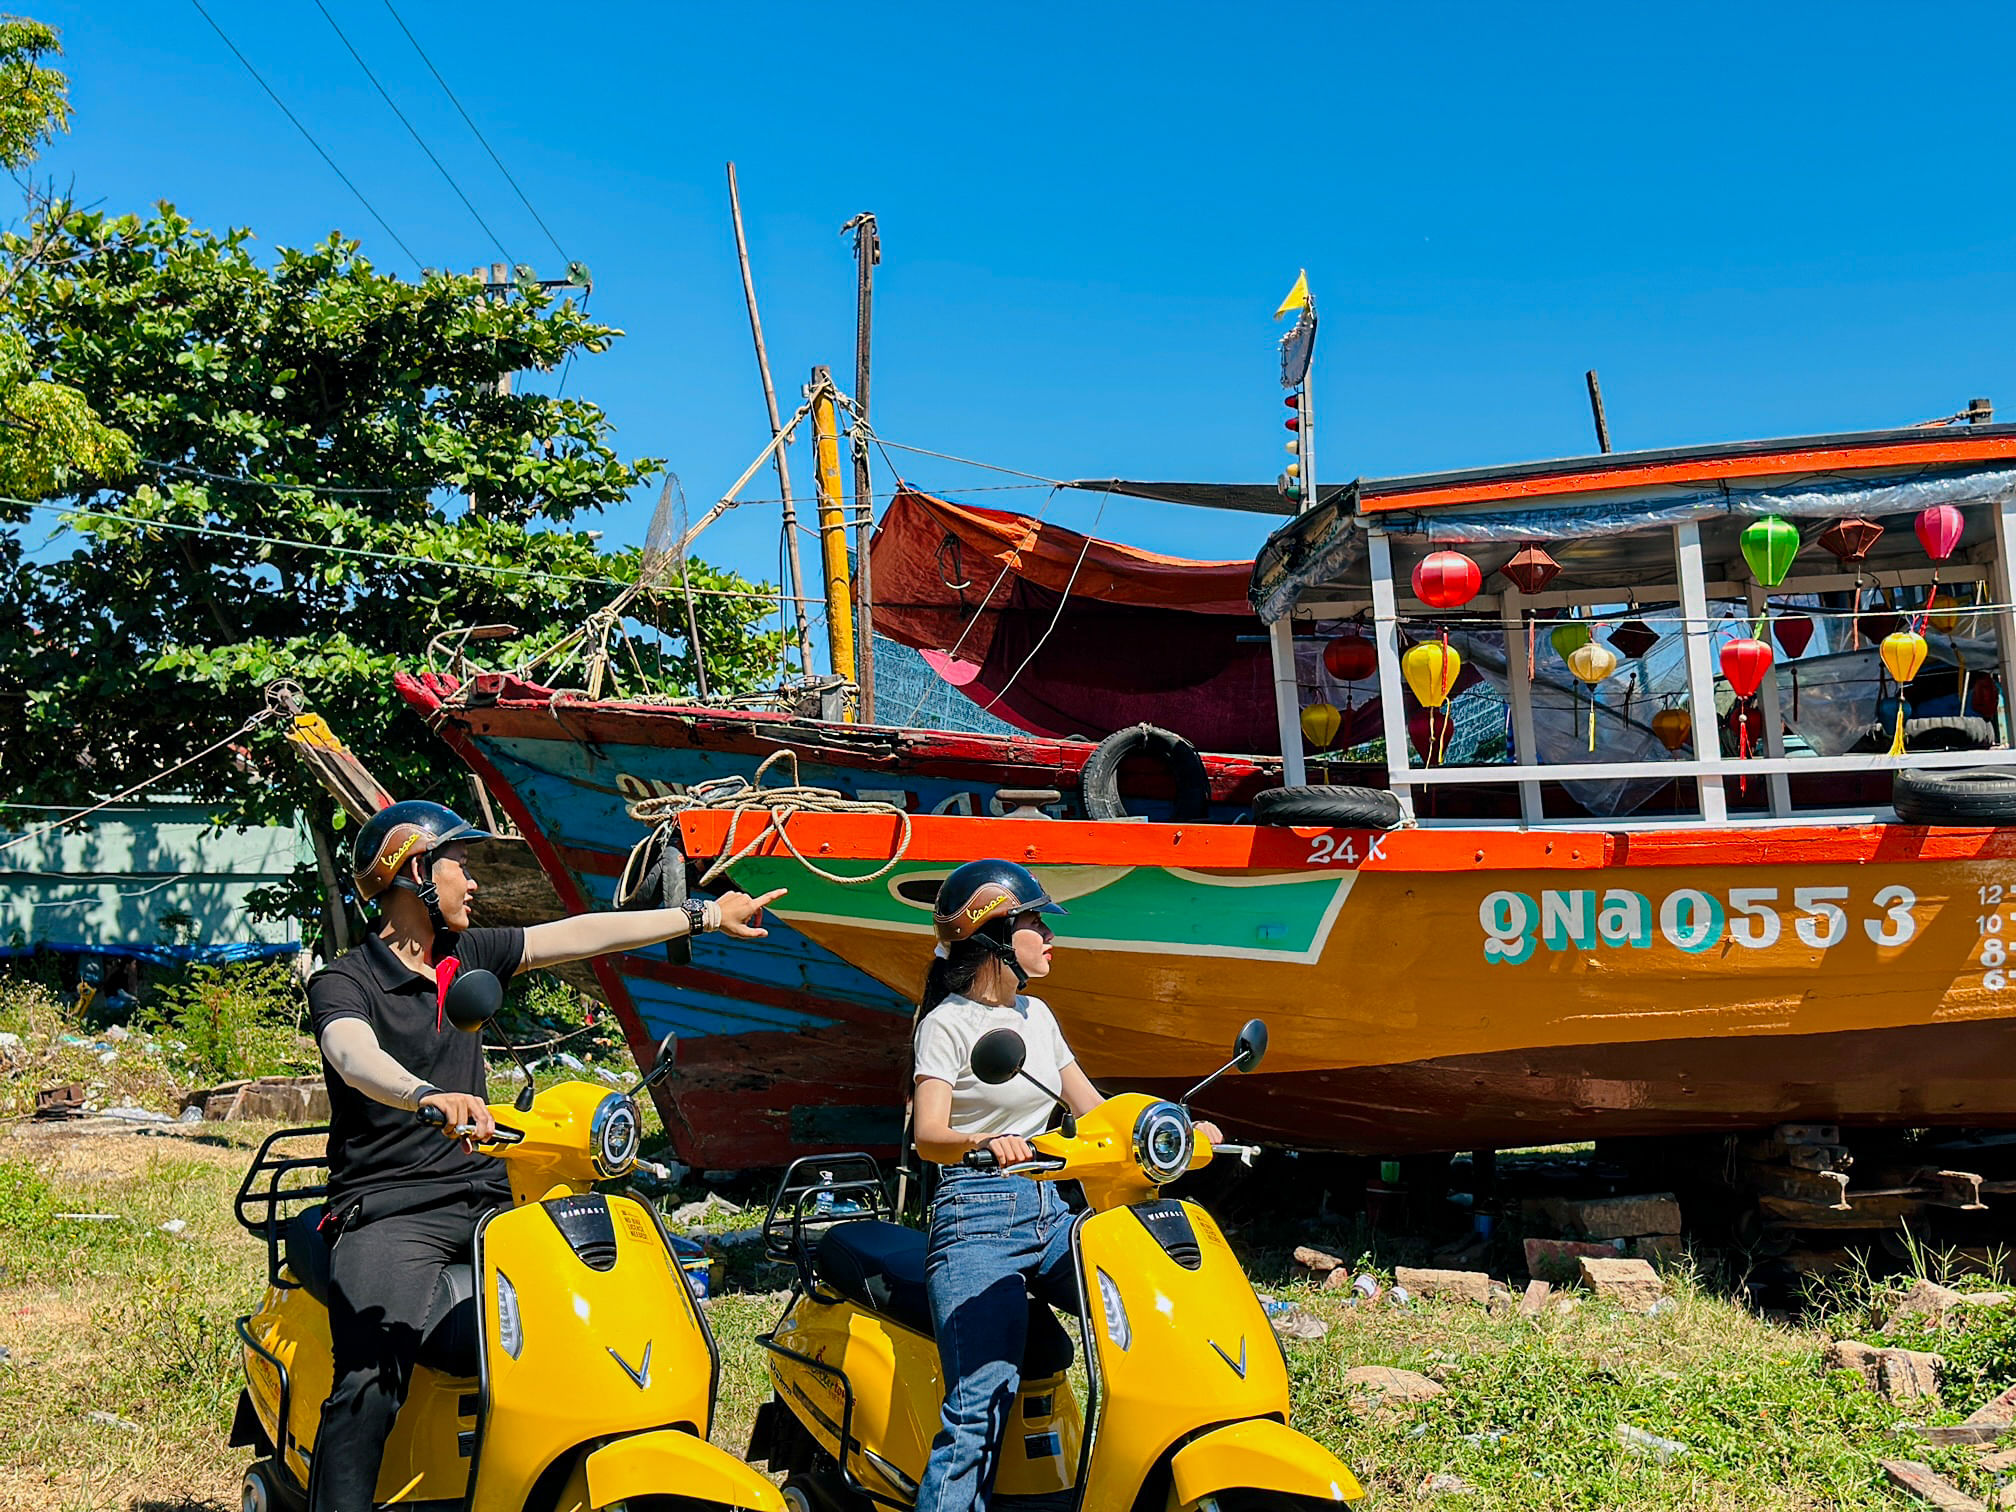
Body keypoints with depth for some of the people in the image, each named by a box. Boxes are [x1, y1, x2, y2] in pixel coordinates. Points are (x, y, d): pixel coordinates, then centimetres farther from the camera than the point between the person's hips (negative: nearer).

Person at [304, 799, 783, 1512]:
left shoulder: (468, 955, 16)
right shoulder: (341, 981, -3)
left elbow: (580, 935, 17)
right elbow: (355, 1056, -24)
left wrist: (705, 915, 18)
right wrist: (428, 1096, -45)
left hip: (484, 1198, 6)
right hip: (388, 1210, -5)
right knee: (371, 1381, -26)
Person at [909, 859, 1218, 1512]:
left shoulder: (1036, 1015, 16)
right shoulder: (947, 1023, -5)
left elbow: (1095, 1111, 18)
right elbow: (928, 1135, -18)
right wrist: (984, 1144, -40)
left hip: (1048, 1210, 7)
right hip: (977, 1216, -6)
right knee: (980, 1408, -17)